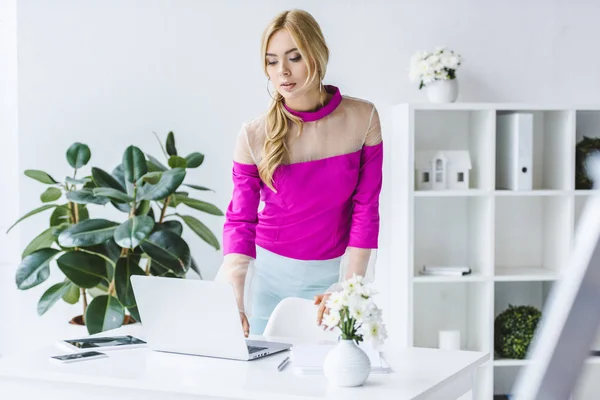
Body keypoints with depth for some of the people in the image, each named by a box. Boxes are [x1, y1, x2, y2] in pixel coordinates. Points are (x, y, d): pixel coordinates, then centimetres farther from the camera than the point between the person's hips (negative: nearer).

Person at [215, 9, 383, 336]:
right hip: (269, 273, 0)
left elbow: (365, 208, -5)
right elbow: (240, 219, -6)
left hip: (333, 274, 0)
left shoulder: (362, 119, -7)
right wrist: (231, 295, -21)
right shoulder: (254, 136, -9)